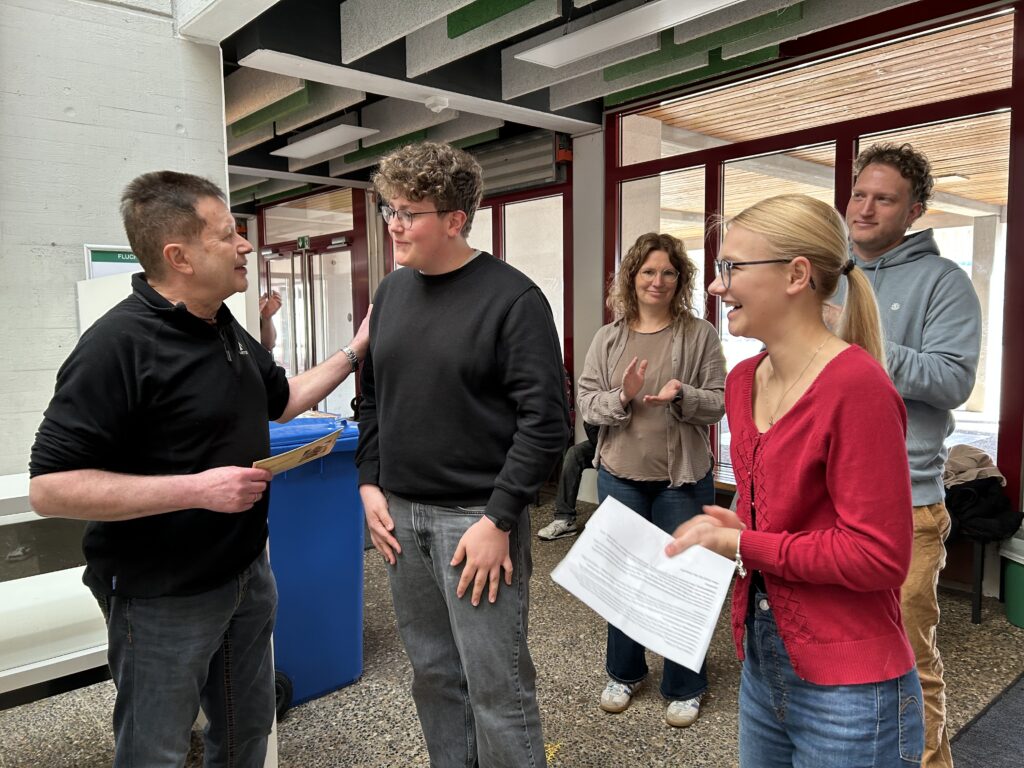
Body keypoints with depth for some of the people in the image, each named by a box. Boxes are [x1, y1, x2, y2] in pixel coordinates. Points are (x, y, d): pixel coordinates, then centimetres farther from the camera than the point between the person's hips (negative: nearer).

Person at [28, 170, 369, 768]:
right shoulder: (119, 344, -23)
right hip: (162, 599, -8)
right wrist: (197, 488, -29)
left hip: (247, 574, 8)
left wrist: (354, 352, 13)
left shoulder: (229, 330, 4)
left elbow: (280, 400, 19)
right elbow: (50, 487, -24)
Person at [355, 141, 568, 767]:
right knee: (432, 674, 18)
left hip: (477, 517, -6)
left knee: (497, 687, 3)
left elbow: (546, 422, -14)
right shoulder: (392, 291, 9)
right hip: (400, 511, 6)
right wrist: (371, 483, 7)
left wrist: (499, 520, -16)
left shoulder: (512, 298, -11)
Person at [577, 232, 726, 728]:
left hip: (682, 478, -2)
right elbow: (586, 403, 0)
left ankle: (684, 687, 29)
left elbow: (719, 402, -4)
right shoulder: (608, 338, 3)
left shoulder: (700, 335, -3)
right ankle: (624, 672, 37)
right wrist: (622, 397, -19)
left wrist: (682, 396, -23)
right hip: (620, 476, 2)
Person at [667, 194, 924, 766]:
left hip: (848, 691, -7)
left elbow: (879, 557, -21)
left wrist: (745, 545, -17)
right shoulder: (744, 380, 3)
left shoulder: (857, 386, -21)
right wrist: (730, 524, -3)